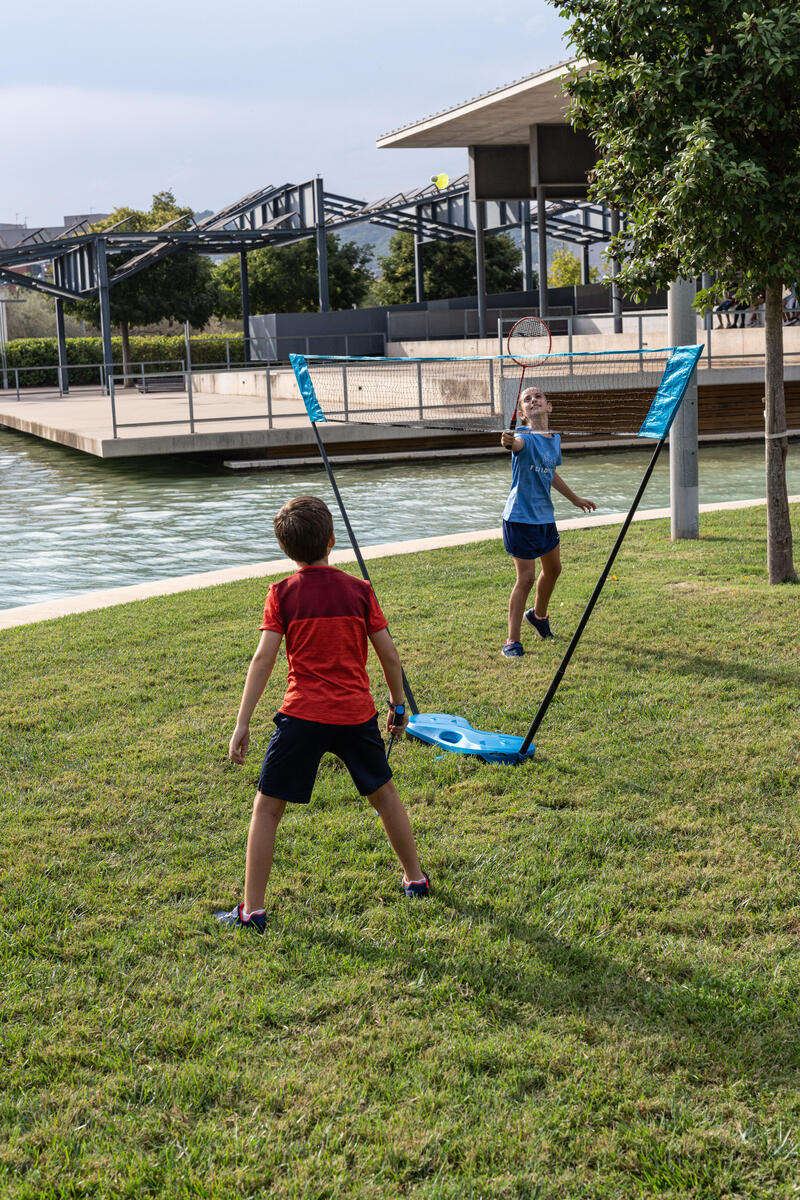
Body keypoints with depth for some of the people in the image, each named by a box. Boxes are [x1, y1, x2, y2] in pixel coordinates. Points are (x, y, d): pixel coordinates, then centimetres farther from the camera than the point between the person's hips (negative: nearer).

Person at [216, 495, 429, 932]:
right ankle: (415, 878, 36)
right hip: (357, 714, 2)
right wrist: (398, 704, 19)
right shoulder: (359, 590, 1)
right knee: (384, 793, 23)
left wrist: (242, 724, -7)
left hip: (302, 715, -2)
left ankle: (252, 909, 6)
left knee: (267, 807, 8)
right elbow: (389, 654, 3)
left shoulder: (282, 594, -4)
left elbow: (263, 659, -10)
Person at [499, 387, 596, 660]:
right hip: (520, 517, -8)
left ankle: (538, 614, 50)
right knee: (526, 578, -9)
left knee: (553, 569, 23)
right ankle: (512, 641, 1)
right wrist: (508, 442, -66)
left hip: (545, 515, 8)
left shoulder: (554, 439, 6)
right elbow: (518, 443, -42)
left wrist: (574, 498, 34)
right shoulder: (524, 437, -16)